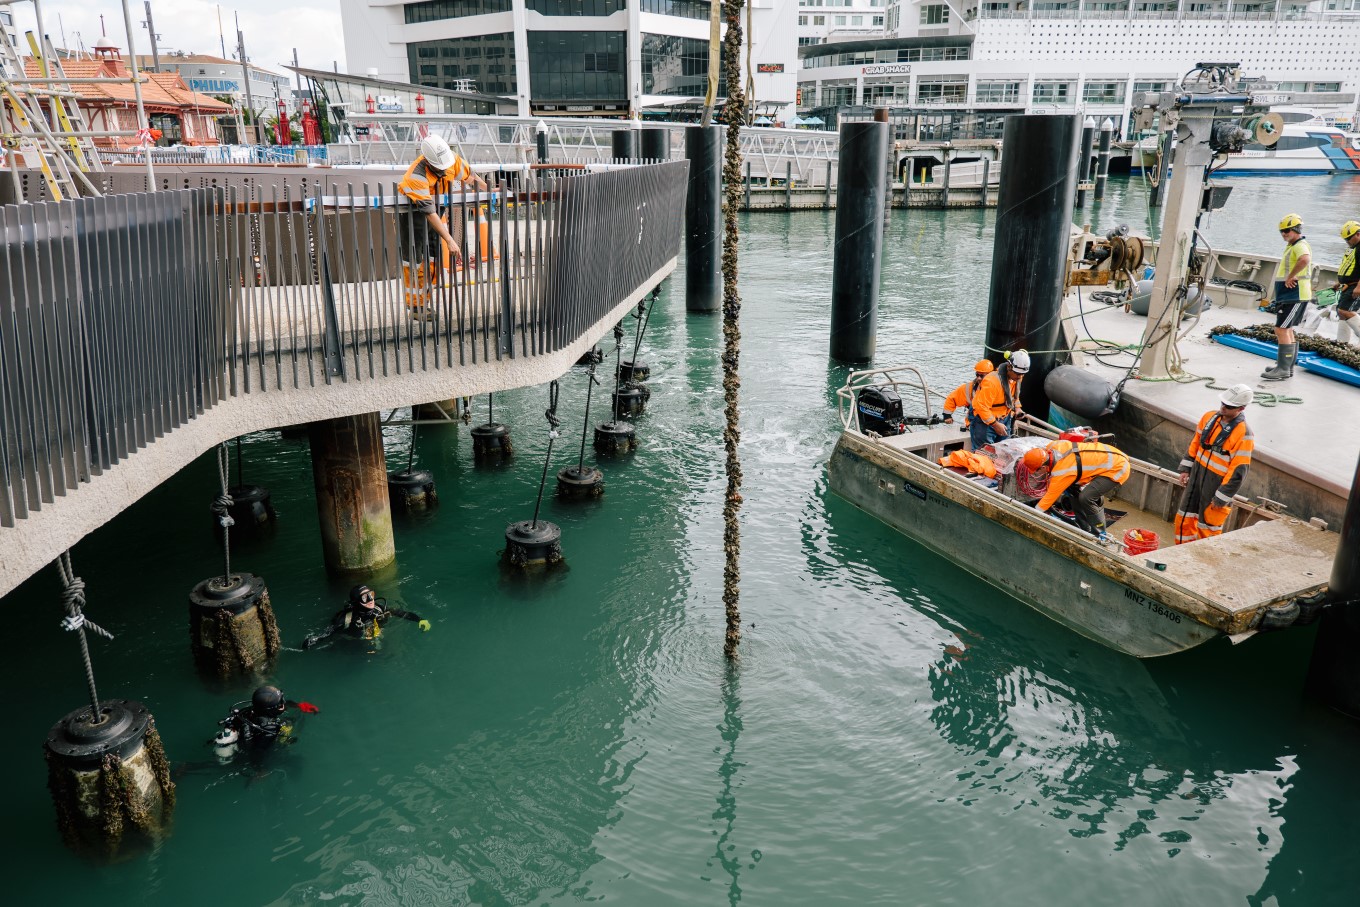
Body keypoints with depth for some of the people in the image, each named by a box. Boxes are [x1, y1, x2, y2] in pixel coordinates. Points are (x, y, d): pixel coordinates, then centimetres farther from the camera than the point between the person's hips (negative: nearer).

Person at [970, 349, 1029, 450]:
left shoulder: (1016, 377, -1)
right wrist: (995, 424, -22)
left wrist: (1017, 408, 5)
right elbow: (981, 406, -26)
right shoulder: (992, 381, -29)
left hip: (1004, 419, 8)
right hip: (985, 422, -8)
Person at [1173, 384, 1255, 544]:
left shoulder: (1243, 434, -21)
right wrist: (1186, 469, 11)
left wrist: (1222, 498, -18)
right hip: (1196, 476, 7)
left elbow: (1238, 470, -20)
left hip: (1216, 484, -7)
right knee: (1184, 518, 16)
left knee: (1208, 526, 6)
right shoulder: (1210, 417, -1)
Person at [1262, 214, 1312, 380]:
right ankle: (1288, 366, 26)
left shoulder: (1300, 246, -15)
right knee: (1287, 329, 17)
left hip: (1295, 296, -11)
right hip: (1288, 296, 11)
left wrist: (1290, 277, -28)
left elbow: (1305, 260, -38)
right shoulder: (1291, 246, 18)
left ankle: (1283, 369, -12)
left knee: (1281, 329, -13)